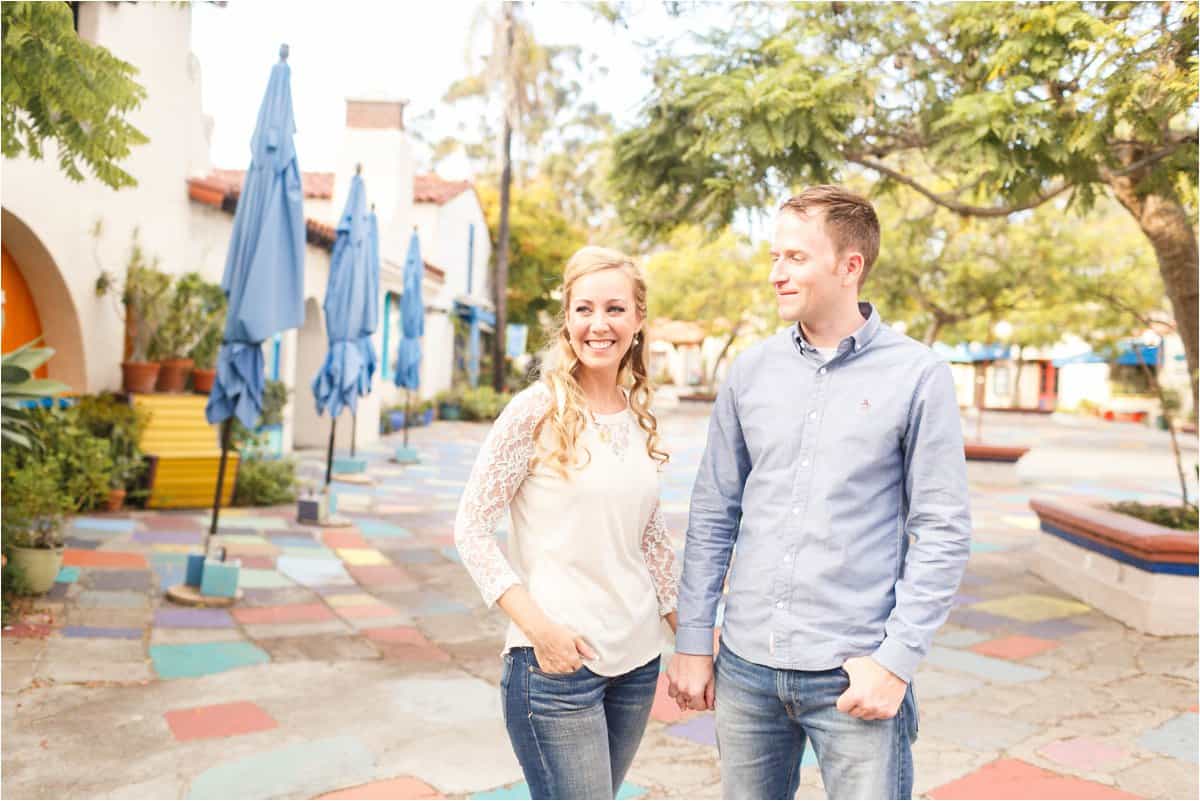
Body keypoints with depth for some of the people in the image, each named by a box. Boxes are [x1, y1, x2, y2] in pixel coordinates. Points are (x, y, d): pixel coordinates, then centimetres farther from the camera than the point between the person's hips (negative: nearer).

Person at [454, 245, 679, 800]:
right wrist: (539, 627, -17)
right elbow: (471, 530, -10)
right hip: (557, 660, -6)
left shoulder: (641, 418, 6)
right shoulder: (536, 411, -10)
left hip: (638, 658, 6)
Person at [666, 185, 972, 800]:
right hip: (746, 666, 4)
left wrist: (896, 660, -11)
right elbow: (712, 516, 6)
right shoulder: (751, 371, 3)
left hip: (854, 674, -3)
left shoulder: (918, 376, -6)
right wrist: (692, 642, 4)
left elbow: (943, 532, -6)